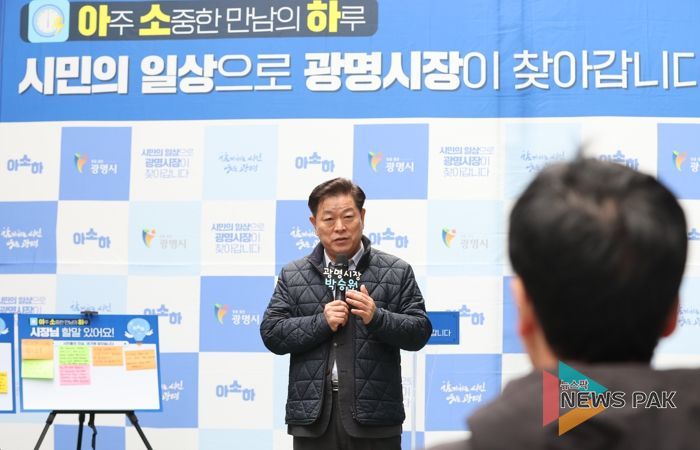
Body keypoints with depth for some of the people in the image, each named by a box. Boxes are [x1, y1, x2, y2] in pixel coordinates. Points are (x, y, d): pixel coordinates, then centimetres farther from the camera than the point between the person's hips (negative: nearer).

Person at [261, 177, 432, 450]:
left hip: (374, 418, -1)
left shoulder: (397, 272, 7)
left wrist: (376, 317, -16)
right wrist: (322, 322, -11)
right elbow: (270, 333, 4)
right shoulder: (292, 276, 11)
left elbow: (420, 331, 2)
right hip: (314, 416, 1)